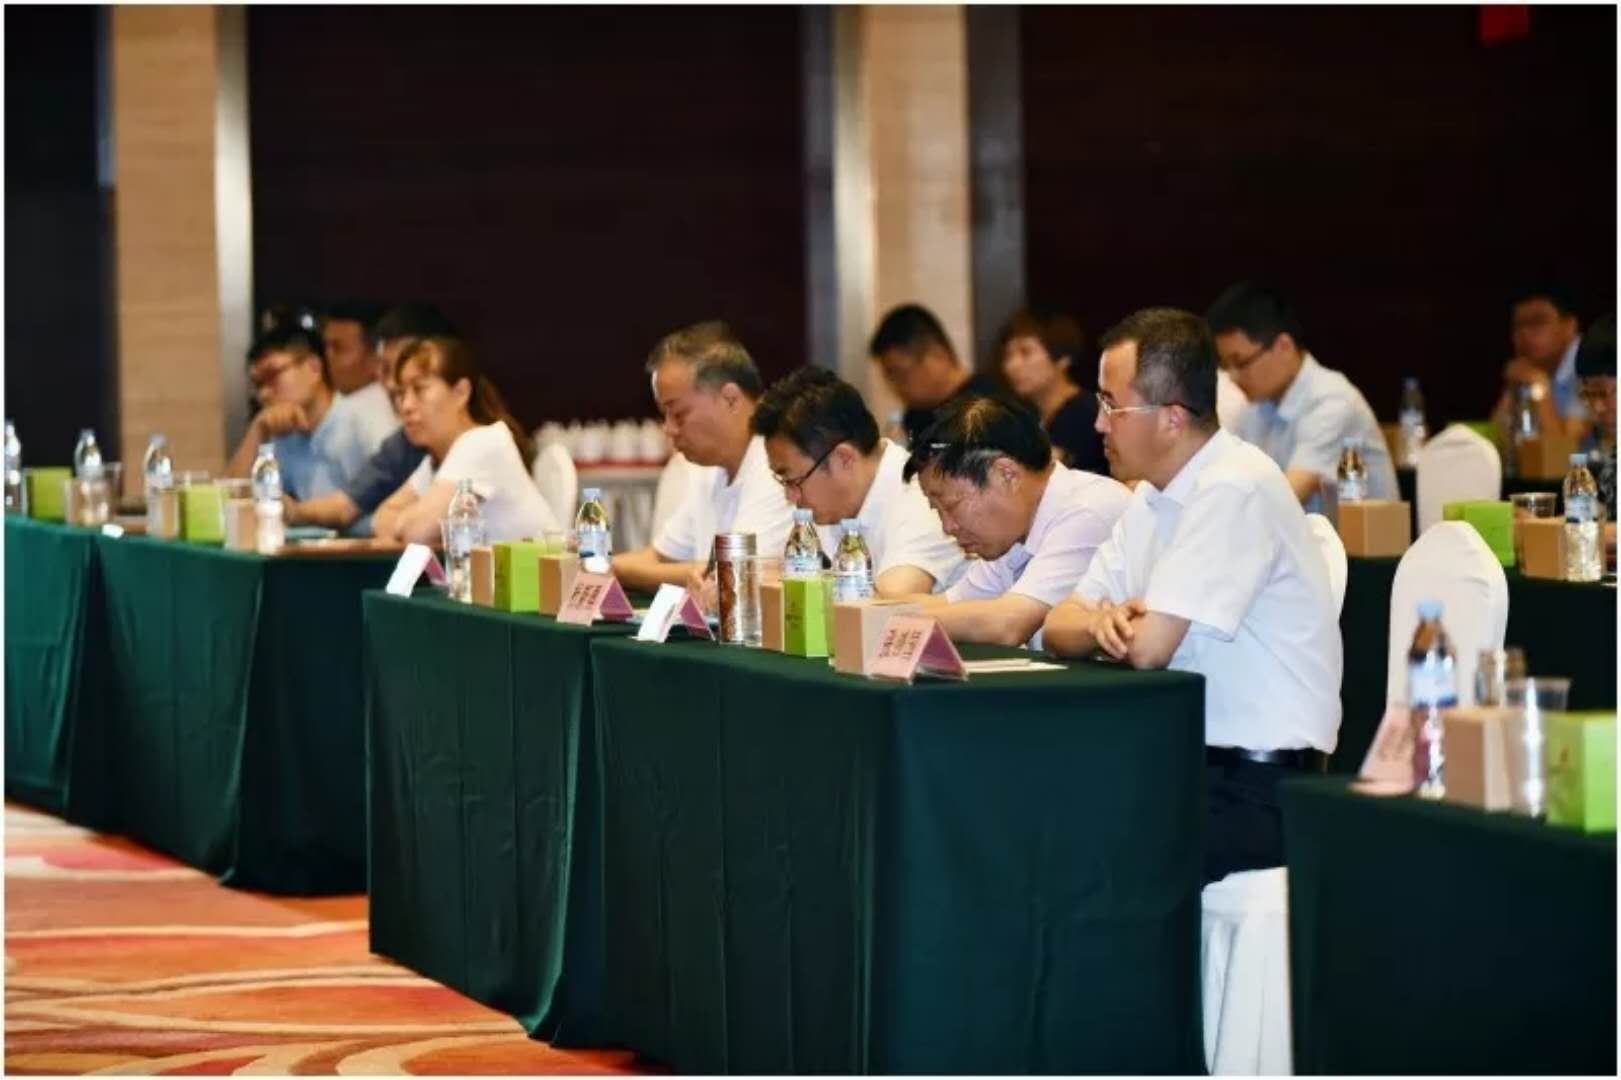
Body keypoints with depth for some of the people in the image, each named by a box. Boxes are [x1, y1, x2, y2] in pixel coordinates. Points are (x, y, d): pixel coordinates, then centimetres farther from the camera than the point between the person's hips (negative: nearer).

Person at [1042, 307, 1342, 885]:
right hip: (1186, 763, 9)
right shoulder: (1153, 498, 13)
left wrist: (1115, 621, 2)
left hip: (1260, 789, -8)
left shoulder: (1235, 489, -16)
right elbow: (1058, 629, 13)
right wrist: (1100, 623, -10)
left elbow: (1149, 647, -21)